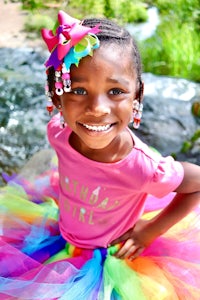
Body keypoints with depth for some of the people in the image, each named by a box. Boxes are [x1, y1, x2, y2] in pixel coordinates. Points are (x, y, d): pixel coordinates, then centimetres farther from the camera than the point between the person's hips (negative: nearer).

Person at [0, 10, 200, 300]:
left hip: (114, 261, -4)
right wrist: (59, 198, -1)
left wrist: (150, 231, -15)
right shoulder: (57, 130, -24)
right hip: (60, 241, 5)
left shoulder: (144, 168, -37)